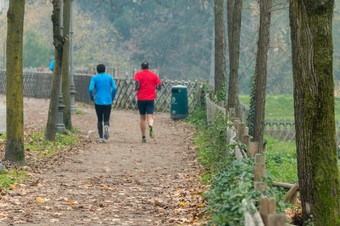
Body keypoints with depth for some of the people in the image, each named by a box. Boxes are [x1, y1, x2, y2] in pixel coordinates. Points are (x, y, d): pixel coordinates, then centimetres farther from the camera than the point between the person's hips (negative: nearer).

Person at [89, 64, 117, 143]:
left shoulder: (94, 78, 3)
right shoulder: (110, 77, 7)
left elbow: (90, 89, -9)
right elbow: (115, 88, -4)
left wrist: (92, 98, 7)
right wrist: (112, 98, 9)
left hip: (98, 102, 0)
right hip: (108, 102, 0)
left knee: (100, 120, 12)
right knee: (106, 120, 6)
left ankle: (100, 138, 4)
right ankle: (106, 127, -28)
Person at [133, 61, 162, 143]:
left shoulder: (138, 74, 1)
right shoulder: (154, 75, 7)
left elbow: (137, 85, -14)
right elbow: (159, 87, 3)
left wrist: (135, 89, 7)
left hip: (141, 98, 0)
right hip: (151, 99, 0)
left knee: (142, 118, 12)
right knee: (150, 117, -5)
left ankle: (143, 137, 15)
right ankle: (151, 127, -40)